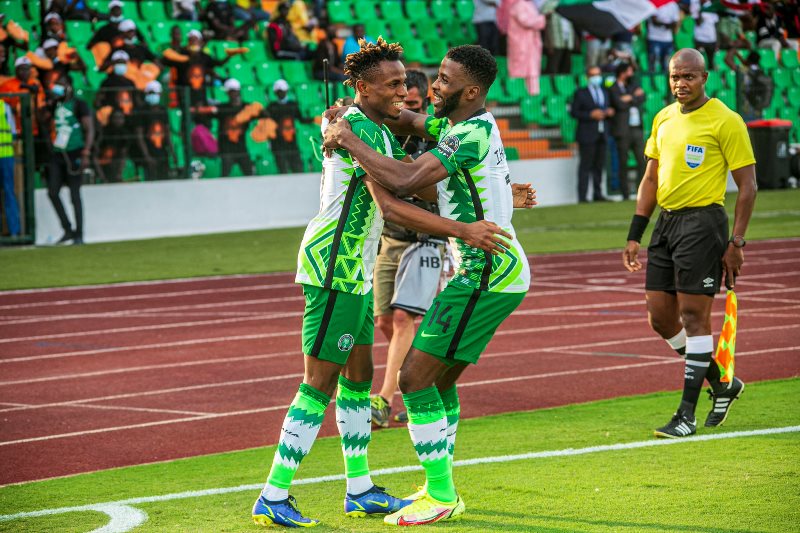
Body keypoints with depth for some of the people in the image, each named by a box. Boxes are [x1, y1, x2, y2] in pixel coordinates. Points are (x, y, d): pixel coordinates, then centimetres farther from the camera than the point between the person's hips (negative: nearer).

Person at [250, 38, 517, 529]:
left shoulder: (378, 130, 15)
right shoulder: (359, 129, -17)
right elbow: (390, 207, -27)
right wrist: (463, 231, -30)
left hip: (355, 268, 10)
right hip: (335, 266, -10)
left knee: (358, 375, 15)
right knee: (321, 383, -9)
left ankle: (361, 490, 23)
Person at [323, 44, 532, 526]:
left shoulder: (473, 134, -20)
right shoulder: (454, 124, 10)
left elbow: (404, 181, -28)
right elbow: (412, 122, 28)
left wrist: (351, 141, -16)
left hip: (490, 276, -10)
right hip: (496, 270, 10)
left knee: (416, 377, -9)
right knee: (440, 378, 17)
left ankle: (441, 498, -3)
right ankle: (443, 490, 24)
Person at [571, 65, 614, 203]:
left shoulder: (604, 92, 17)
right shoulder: (581, 93, 0)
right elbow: (574, 112, -6)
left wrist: (609, 112, 0)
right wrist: (591, 115, -16)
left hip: (602, 135, 6)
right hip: (587, 134, -6)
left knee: (599, 165, 8)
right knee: (585, 166, -6)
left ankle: (598, 194, 15)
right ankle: (582, 197, -7)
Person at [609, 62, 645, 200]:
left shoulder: (634, 84, 16)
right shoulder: (613, 89, -2)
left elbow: (642, 98, 2)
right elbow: (620, 104, -16)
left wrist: (630, 98, -10)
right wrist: (635, 96, -4)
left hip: (637, 128, 6)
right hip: (623, 130, -5)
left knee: (643, 160, 1)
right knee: (623, 163, -2)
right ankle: (625, 193, 1)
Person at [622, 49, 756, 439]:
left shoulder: (725, 121, -8)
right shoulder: (663, 119, 12)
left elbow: (747, 185, -7)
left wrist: (736, 243, -12)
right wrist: (634, 235, 14)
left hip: (702, 222, -7)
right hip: (665, 223, 8)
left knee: (694, 315, -7)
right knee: (660, 318, 7)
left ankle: (687, 415, -3)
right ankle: (723, 384, 25)